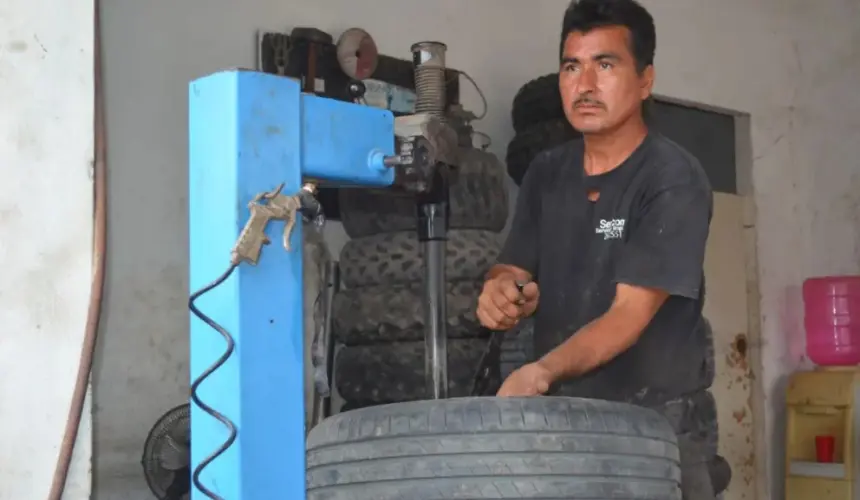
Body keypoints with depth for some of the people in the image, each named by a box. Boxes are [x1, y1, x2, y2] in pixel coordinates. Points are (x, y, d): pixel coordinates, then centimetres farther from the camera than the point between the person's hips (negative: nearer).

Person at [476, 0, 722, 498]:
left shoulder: (674, 180, -15)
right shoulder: (546, 173, 5)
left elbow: (630, 314, -20)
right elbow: (512, 271, 6)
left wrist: (539, 373, -34)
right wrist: (501, 291, -18)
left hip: (657, 420, -5)